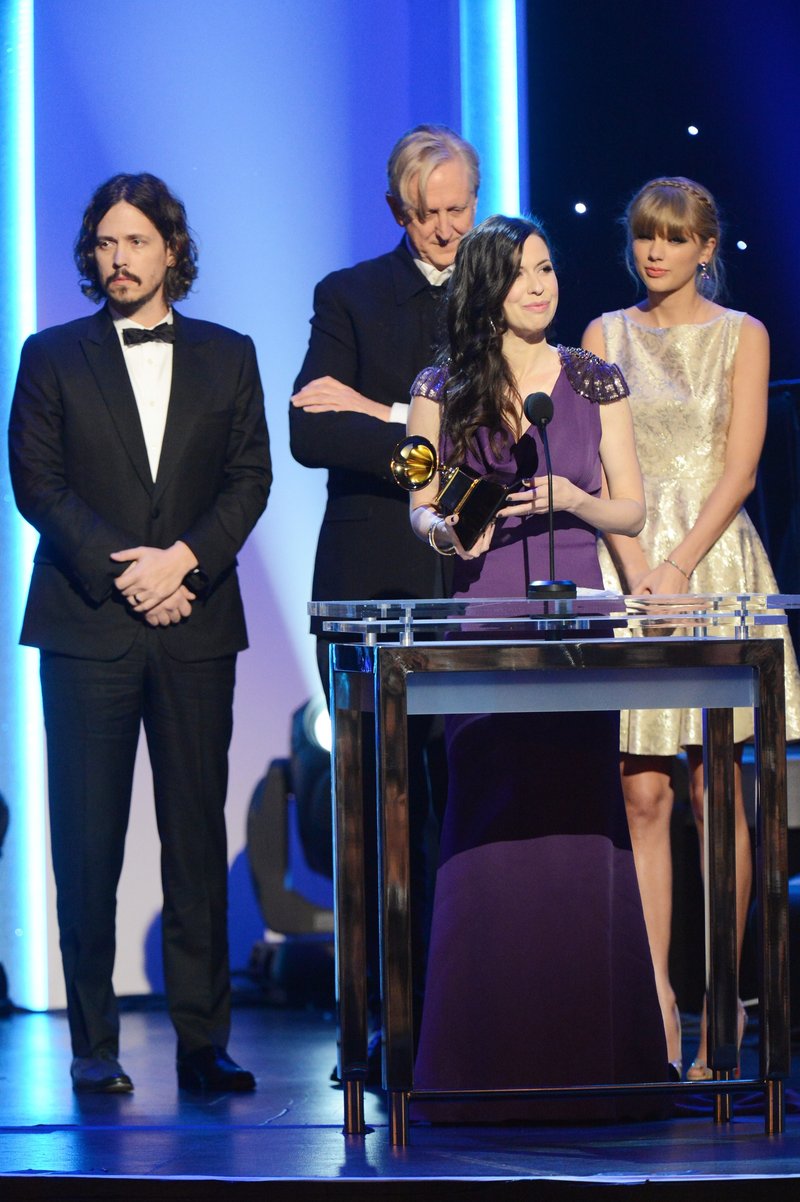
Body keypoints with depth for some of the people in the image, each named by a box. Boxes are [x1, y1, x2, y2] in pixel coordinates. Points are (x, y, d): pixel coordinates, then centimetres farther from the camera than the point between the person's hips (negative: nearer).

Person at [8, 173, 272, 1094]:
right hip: (87, 622, -1)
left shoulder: (227, 356, 12)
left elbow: (250, 479, 6)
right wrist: (121, 571, -10)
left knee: (197, 835, 0)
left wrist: (182, 559, -10)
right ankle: (94, 1045, 2)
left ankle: (202, 1041, 3)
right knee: (88, 838, -2)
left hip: (194, 623, 1)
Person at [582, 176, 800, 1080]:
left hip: (715, 559, -1)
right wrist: (635, 564, -11)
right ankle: (654, 999, -2)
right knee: (643, 793, -3)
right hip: (628, 559, 2)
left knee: (713, 793, -3)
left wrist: (680, 566, -13)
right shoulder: (608, 335, 11)